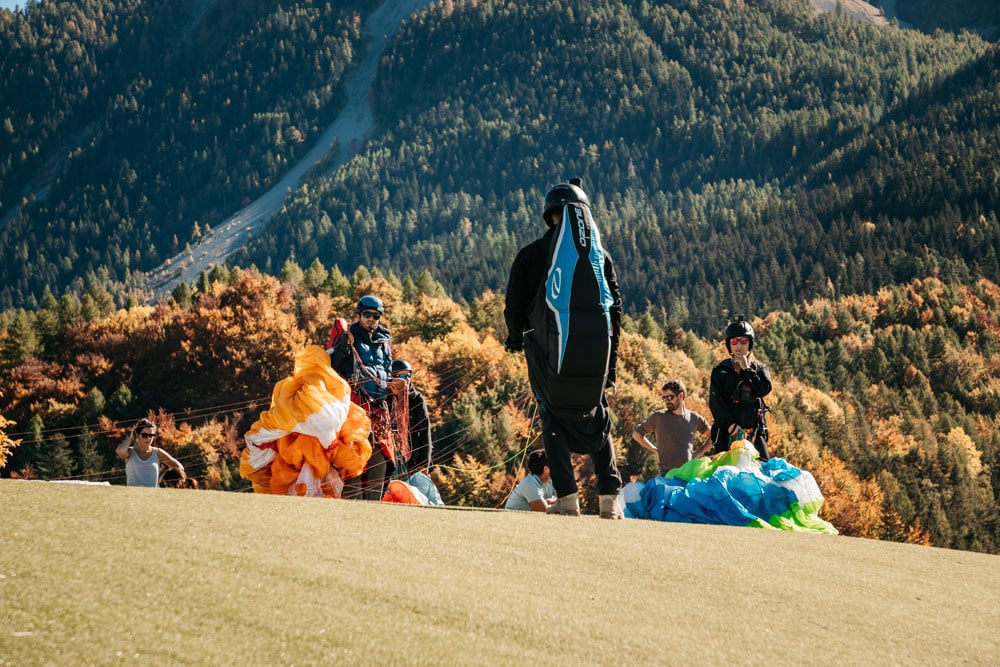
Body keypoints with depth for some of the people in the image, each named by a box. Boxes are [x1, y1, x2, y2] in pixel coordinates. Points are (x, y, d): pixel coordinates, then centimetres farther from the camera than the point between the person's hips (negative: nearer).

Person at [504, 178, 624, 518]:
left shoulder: (532, 254, 0)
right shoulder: (600, 256, 9)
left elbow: (514, 306, 2)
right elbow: (616, 309, 10)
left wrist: (516, 339, 23)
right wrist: (610, 367, 17)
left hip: (550, 349, -2)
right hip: (596, 351, 2)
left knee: (555, 420, 7)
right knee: (597, 417, 15)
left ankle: (567, 498, -6)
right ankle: (609, 497, 4)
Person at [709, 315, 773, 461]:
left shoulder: (760, 369, 15)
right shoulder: (720, 371, 11)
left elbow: (764, 389, -6)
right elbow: (715, 402, -1)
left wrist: (746, 369, -2)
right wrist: (731, 426, -13)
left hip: (754, 431, 1)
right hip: (727, 432, -1)